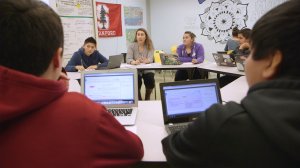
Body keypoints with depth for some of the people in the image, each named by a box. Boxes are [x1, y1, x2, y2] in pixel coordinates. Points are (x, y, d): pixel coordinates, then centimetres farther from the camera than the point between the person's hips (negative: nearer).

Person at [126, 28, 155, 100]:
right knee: (136, 82, -28)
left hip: (147, 70, 1)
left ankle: (147, 98, 5)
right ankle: (139, 99, 2)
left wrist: (146, 61, -39)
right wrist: (134, 62, -38)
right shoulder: (131, 46, -2)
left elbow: (150, 59, -13)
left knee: (150, 81, -26)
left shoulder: (150, 46, -1)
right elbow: (128, 59, -13)